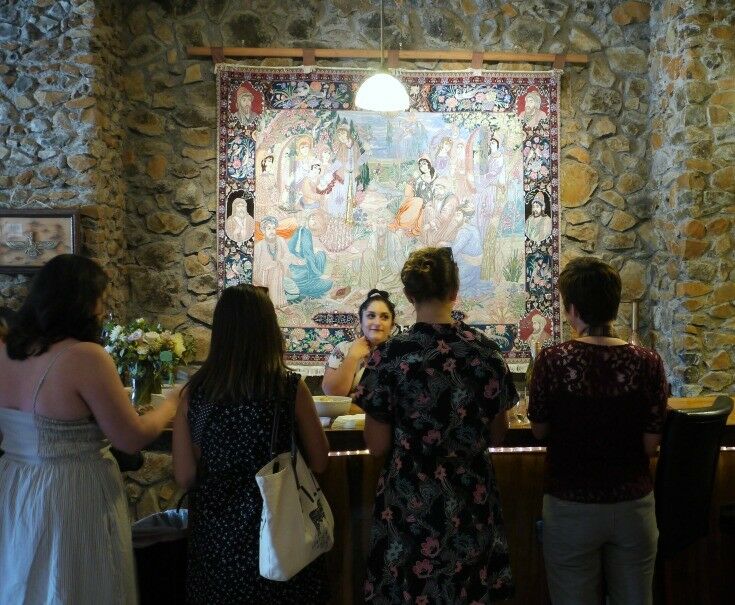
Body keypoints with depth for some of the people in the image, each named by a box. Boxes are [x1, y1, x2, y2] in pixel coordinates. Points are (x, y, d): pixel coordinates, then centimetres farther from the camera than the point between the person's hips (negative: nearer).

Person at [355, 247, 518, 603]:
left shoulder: (389, 356, -13)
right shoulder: (486, 350, -5)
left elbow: (377, 446, -8)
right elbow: (497, 436, 3)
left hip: (411, 506, -2)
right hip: (472, 502, 3)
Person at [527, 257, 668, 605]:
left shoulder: (552, 361, -16)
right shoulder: (648, 363, -11)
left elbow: (539, 430, -3)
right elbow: (650, 446, -6)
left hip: (570, 506, -2)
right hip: (633, 504, 2)